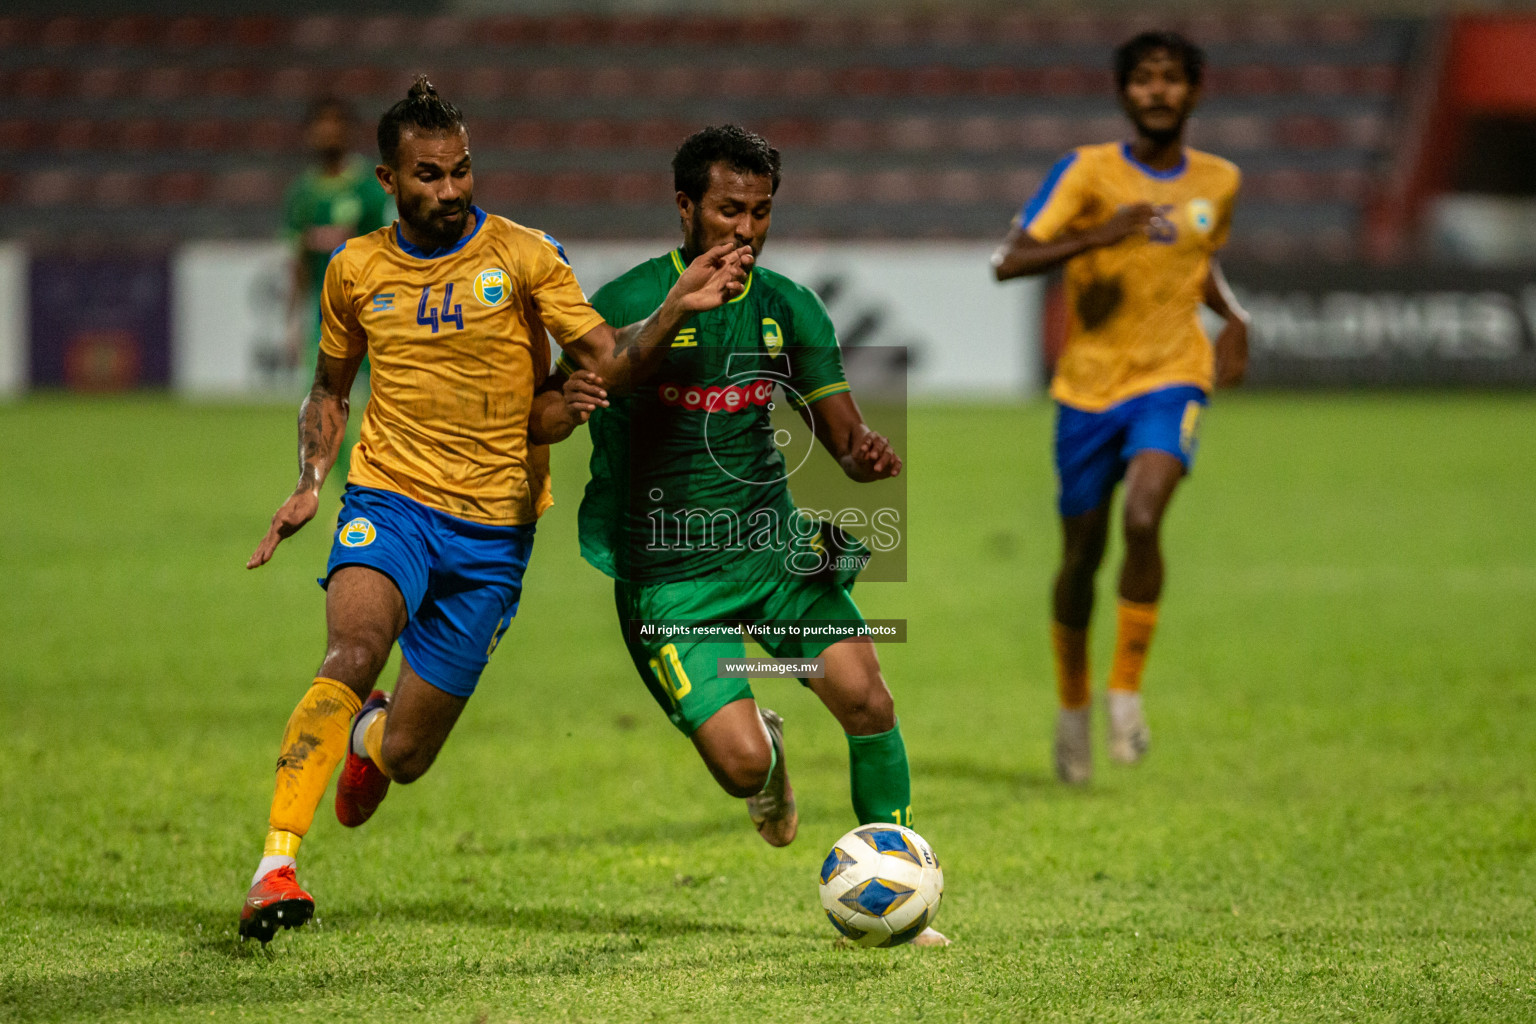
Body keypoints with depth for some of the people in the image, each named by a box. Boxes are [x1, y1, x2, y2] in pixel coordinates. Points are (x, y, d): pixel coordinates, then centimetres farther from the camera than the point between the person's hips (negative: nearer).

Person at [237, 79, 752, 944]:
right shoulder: (357, 270, 5)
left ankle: (372, 736, 45)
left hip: (493, 525, 0)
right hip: (390, 501, 0)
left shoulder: (525, 256, -3)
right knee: (354, 652, -32)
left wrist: (678, 307, -27)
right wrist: (312, 482, 3)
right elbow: (330, 390, 20)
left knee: (405, 756, 4)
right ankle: (275, 870, -34)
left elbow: (612, 363, -9)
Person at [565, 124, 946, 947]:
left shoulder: (789, 308, 4)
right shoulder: (627, 305, -8)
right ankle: (765, 757, 24)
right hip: (667, 572, -4)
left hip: (773, 542, 4)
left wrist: (869, 454, -20)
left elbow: (842, 436, 6)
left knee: (866, 697, -17)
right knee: (741, 763, -16)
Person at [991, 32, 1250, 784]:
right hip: (1088, 384, -1)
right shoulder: (1087, 172, -6)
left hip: (1171, 381, 1)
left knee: (1143, 518, -25)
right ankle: (1072, 706, 30)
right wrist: (1099, 235, -26)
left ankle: (1127, 690, -11)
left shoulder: (1219, 182, 6)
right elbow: (1008, 262, -14)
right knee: (1083, 553, 8)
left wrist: (1233, 317, 7)